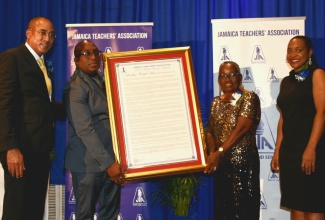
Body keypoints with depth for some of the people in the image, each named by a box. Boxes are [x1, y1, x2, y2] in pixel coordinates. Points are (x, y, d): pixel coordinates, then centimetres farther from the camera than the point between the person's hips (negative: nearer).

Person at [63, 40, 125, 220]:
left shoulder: (101, 81, 14)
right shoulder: (76, 87, -11)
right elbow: (84, 130, -19)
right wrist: (107, 163, -23)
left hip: (111, 158, 7)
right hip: (89, 162, -7)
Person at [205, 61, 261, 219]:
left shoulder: (249, 98, -6)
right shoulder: (216, 102, 13)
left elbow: (241, 129, -17)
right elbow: (210, 131, 10)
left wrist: (220, 152, -22)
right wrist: (212, 153, -9)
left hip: (243, 163, -6)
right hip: (221, 164, 6)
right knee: (222, 207, 11)